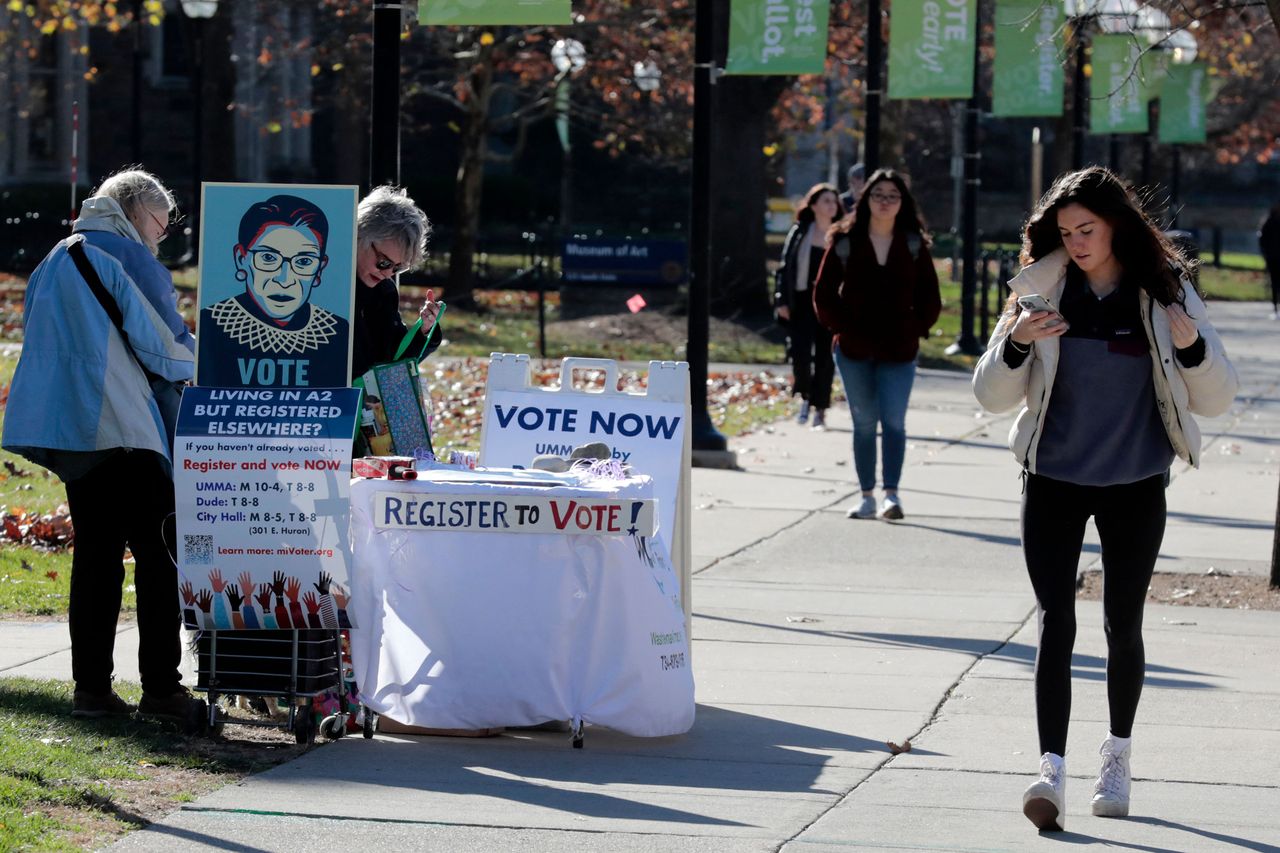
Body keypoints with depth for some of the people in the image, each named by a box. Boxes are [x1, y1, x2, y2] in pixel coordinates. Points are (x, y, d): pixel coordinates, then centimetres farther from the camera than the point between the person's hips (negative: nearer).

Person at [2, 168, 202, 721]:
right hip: (125, 431, -8)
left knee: (96, 555, 11)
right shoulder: (130, 258, -7)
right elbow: (166, 343, -8)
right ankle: (160, 686, -8)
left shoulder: (54, 262, 17)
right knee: (158, 551, -4)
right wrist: (191, 372, 12)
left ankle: (91, 686, 9)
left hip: (68, 431, 8)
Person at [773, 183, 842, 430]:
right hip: (802, 303, 0)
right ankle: (805, 396, 19)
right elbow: (785, 268, 5)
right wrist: (782, 301, -2)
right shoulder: (799, 233, 3)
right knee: (800, 354, -9)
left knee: (824, 358, 1)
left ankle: (819, 411, 10)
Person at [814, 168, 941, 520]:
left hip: (898, 352, -1)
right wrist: (846, 330, -5)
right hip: (855, 351, 1)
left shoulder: (914, 246, 4)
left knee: (893, 421, -9)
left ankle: (891, 494, -11)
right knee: (864, 423, 5)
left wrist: (912, 332, -4)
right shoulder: (846, 243, 2)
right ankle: (867, 497, 10)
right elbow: (823, 294, 4)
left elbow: (930, 300, 7)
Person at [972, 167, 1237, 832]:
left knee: (1124, 625, 9)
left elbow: (1216, 399, -1)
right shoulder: (1042, 291, -3)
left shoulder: (1166, 295, -4)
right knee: (1055, 622, -12)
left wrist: (1192, 347, -20)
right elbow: (992, 396, 0)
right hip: (1053, 479, 0)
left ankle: (1117, 758, 29)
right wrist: (1015, 345, -19)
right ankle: (1052, 773, -19)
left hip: (1135, 486, 0)